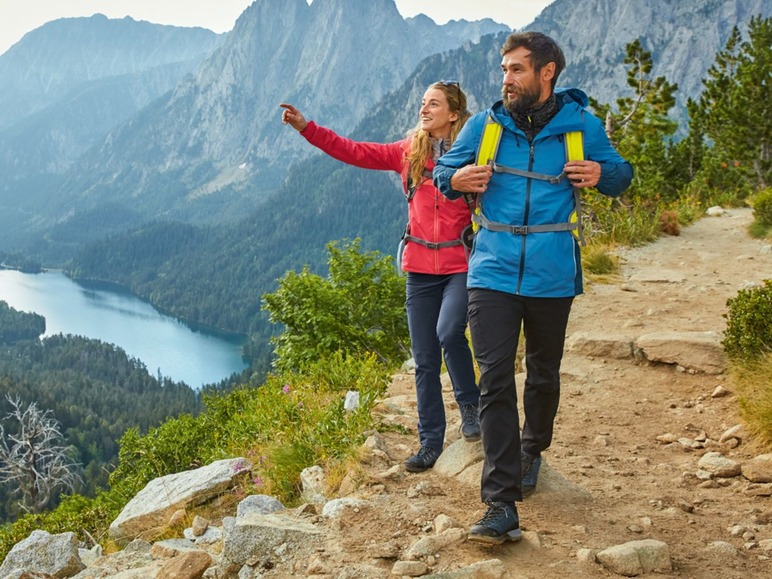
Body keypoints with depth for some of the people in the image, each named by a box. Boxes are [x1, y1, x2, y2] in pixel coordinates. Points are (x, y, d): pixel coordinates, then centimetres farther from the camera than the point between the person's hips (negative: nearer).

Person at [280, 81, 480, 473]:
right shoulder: (409, 152, 8)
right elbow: (355, 152, 5)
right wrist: (305, 127, -1)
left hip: (462, 265, -4)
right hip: (421, 268, 4)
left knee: (449, 332, -26)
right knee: (425, 360, 6)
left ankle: (470, 404, 3)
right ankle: (430, 444, 17)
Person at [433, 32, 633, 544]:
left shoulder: (580, 126, 0)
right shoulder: (485, 125, 3)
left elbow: (621, 175, 11)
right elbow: (442, 170, 14)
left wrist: (602, 174, -12)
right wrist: (456, 180, -10)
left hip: (552, 277, 0)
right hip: (493, 273, 0)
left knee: (543, 375, 17)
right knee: (495, 381, -9)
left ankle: (532, 452, 46)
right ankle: (502, 506, -9)